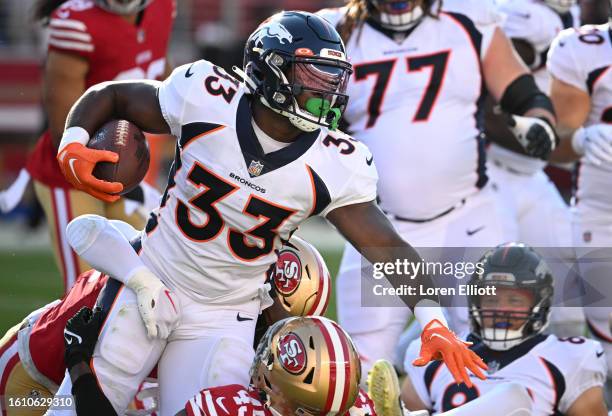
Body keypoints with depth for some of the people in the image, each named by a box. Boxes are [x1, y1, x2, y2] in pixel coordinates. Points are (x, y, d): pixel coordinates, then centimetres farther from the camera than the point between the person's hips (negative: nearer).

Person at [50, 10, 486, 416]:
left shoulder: (335, 165, -14)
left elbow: (388, 248, -14)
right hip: (151, 282, -1)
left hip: (226, 319, 1)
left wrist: (431, 316, -29)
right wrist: (73, 145, -20)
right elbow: (112, 97, -2)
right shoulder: (206, 99, -16)